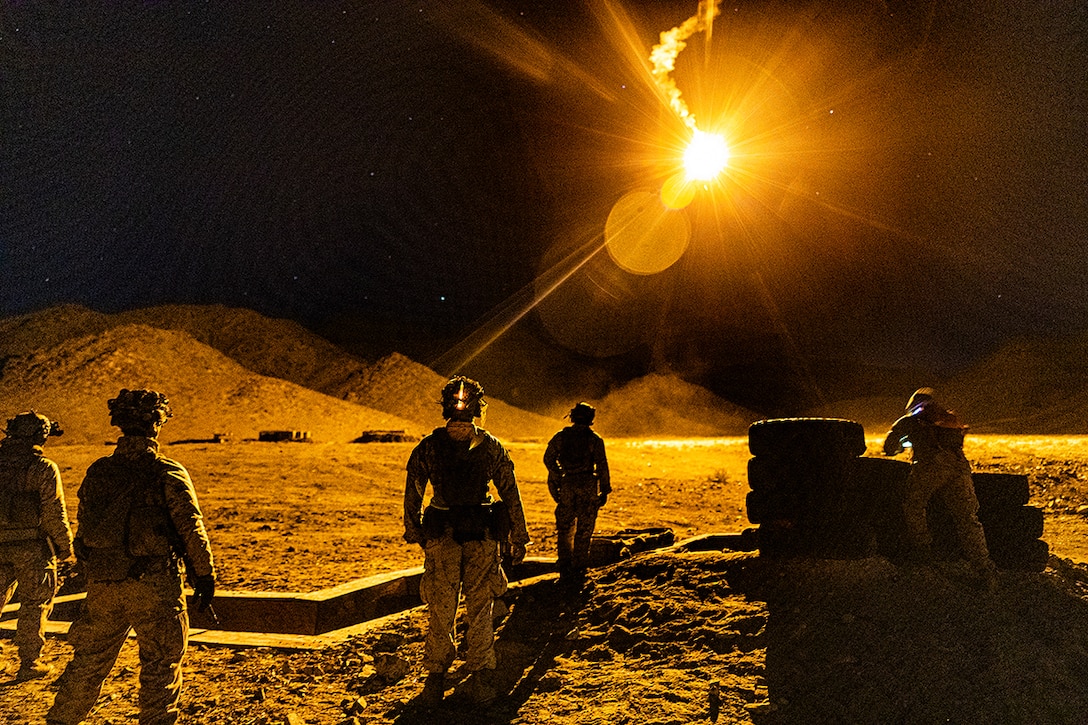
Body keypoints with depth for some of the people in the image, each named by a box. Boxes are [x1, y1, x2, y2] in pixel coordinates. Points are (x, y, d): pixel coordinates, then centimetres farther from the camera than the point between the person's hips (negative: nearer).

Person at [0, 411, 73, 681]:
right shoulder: (43, 468, -12)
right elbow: (54, 513, -12)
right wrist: (65, 547, -2)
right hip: (32, 547, -4)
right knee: (34, 604, 8)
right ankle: (30, 663, 15)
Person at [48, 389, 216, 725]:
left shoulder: (98, 471, 4)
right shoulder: (169, 473, -11)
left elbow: (83, 527, 13)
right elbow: (191, 529, -11)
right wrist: (205, 576, -2)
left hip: (102, 585, 5)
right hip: (155, 587, -4)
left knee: (89, 661, 20)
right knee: (160, 666, 7)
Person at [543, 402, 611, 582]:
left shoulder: (561, 436, 4)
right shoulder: (595, 439, -2)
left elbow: (548, 458, 1)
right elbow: (602, 466, -5)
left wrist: (557, 478, 10)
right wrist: (605, 490, 0)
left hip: (566, 486, 2)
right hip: (588, 486, -2)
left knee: (564, 529, 12)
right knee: (584, 530, 7)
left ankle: (565, 568, 13)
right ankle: (578, 569, 9)